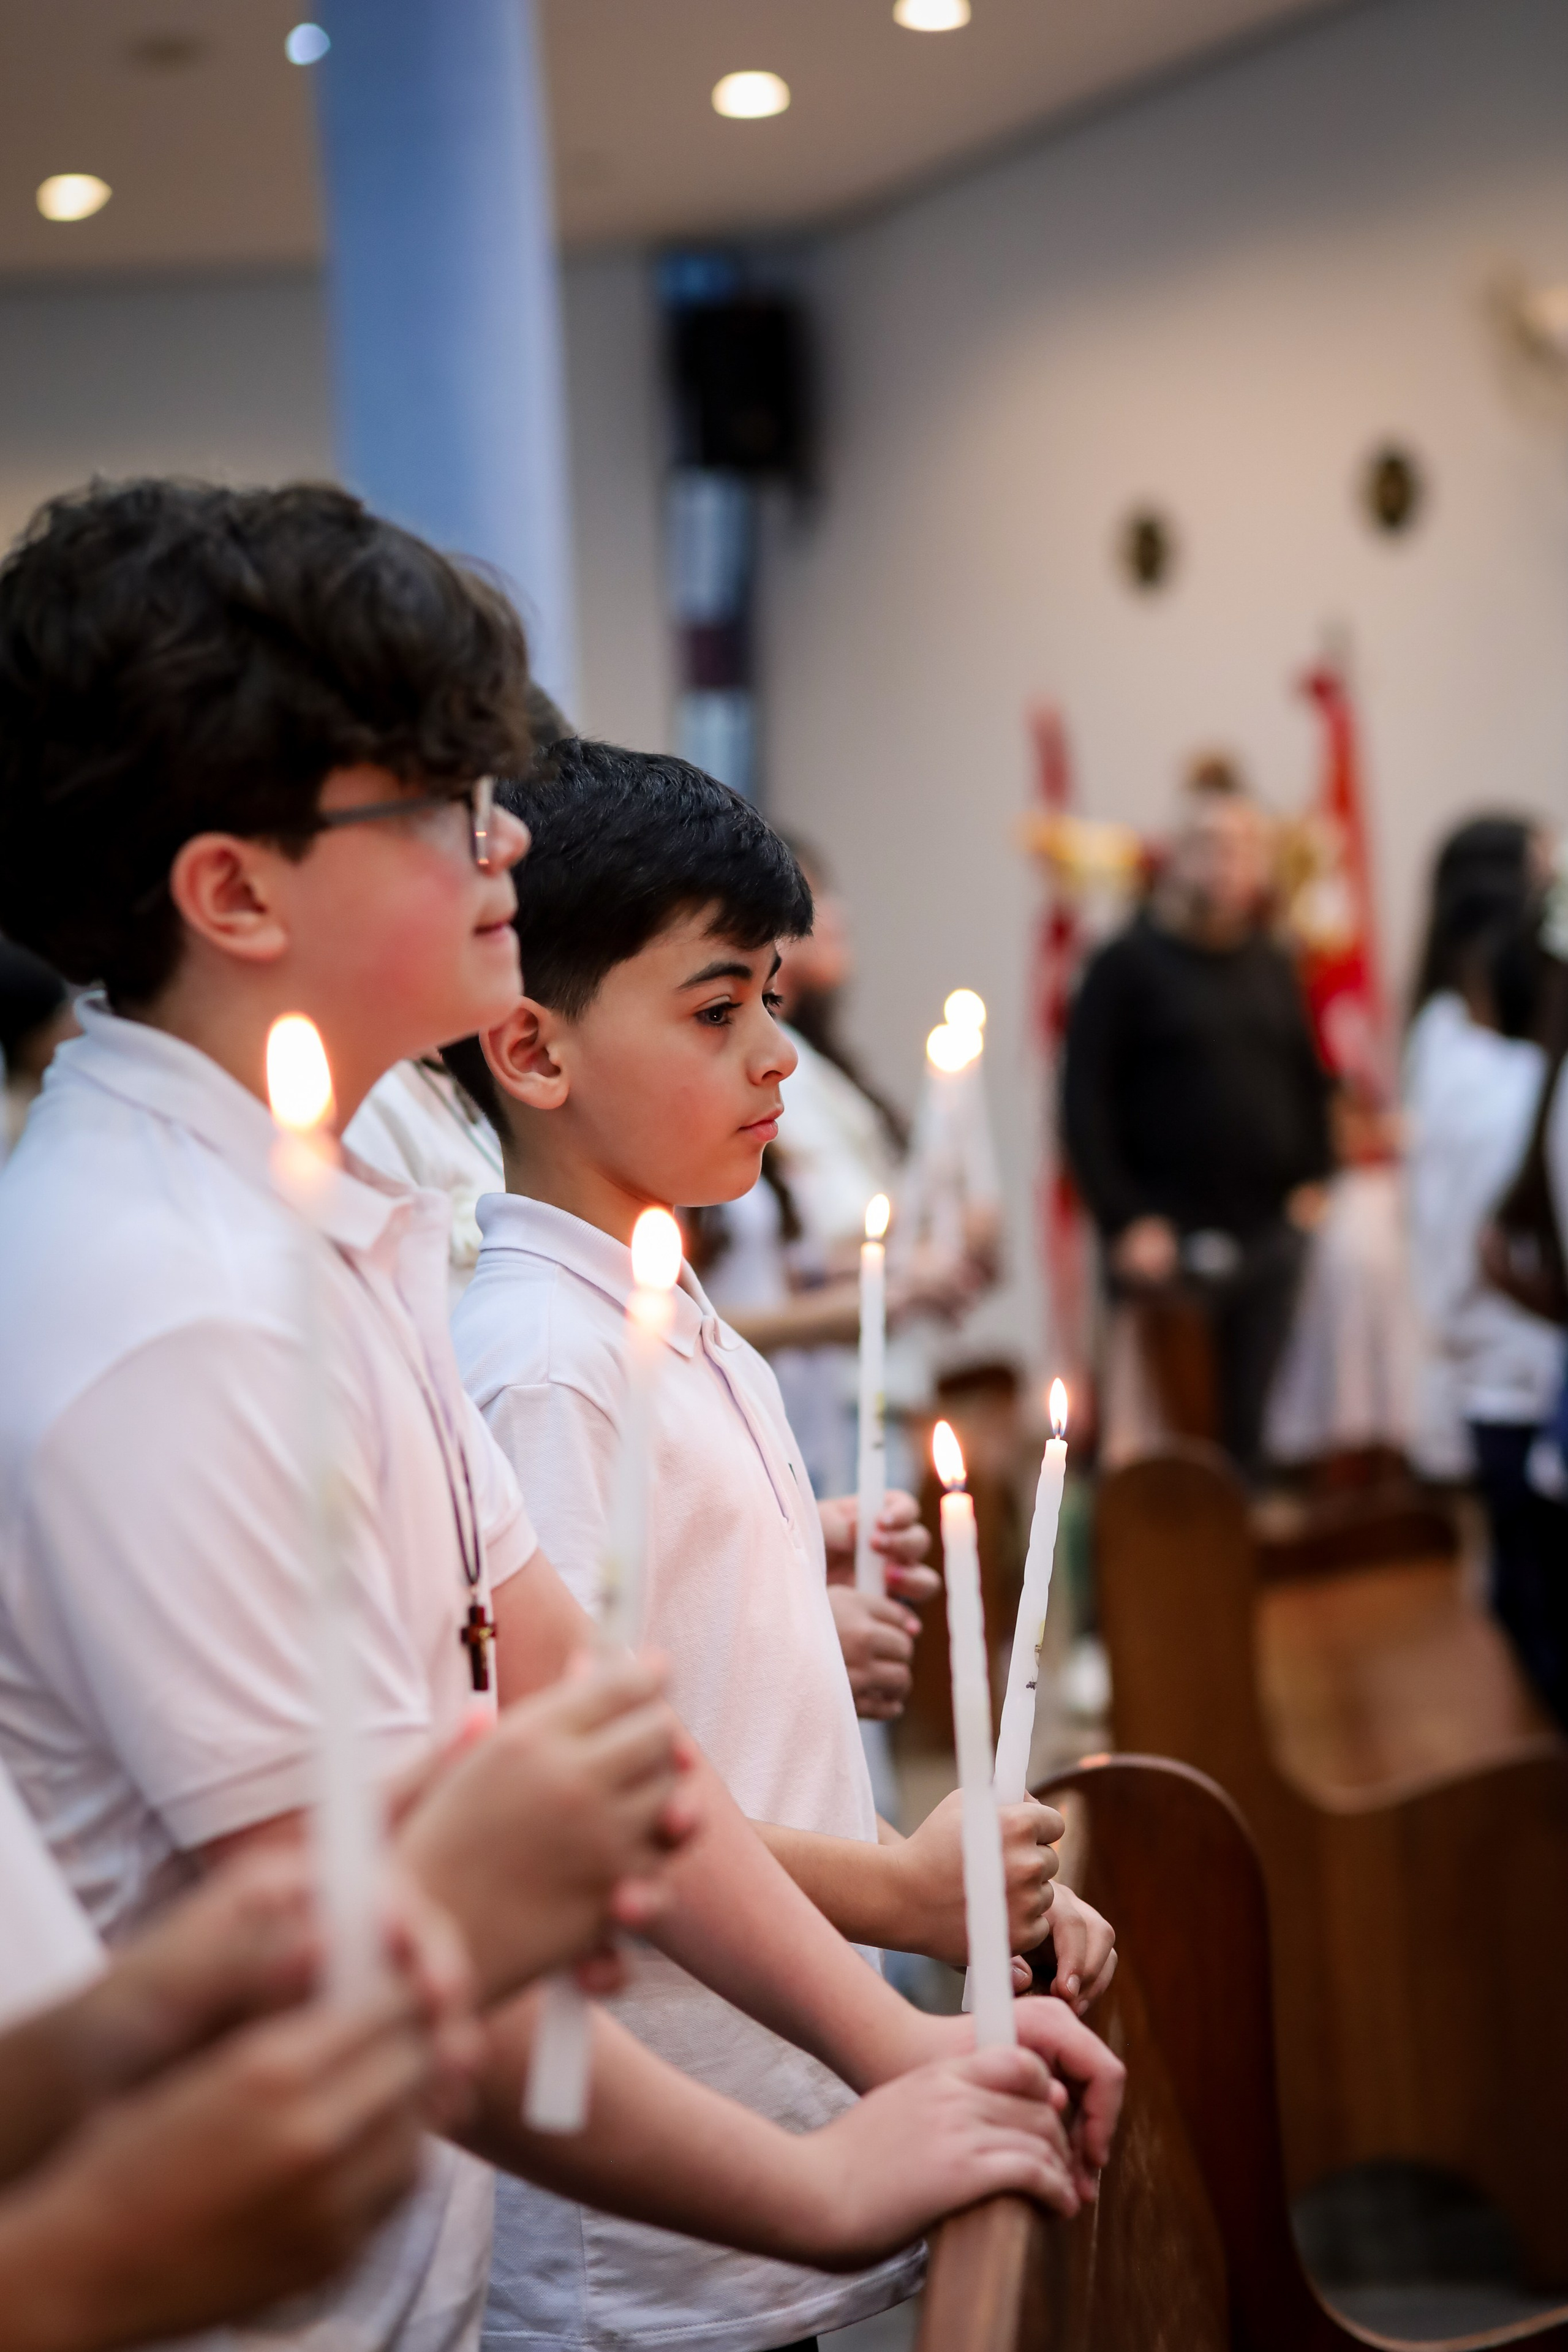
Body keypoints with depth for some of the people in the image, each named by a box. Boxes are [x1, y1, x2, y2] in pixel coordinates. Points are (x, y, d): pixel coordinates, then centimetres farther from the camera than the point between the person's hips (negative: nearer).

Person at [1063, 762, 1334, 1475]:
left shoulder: (1272, 967, 15)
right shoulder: (1128, 966, -2)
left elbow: (1309, 1082, 23)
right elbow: (1086, 1105, -6)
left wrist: (1313, 1182, 10)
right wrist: (1126, 1222, -11)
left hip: (1270, 1237, 5)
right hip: (1171, 1247, -5)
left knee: (1253, 1436, 6)